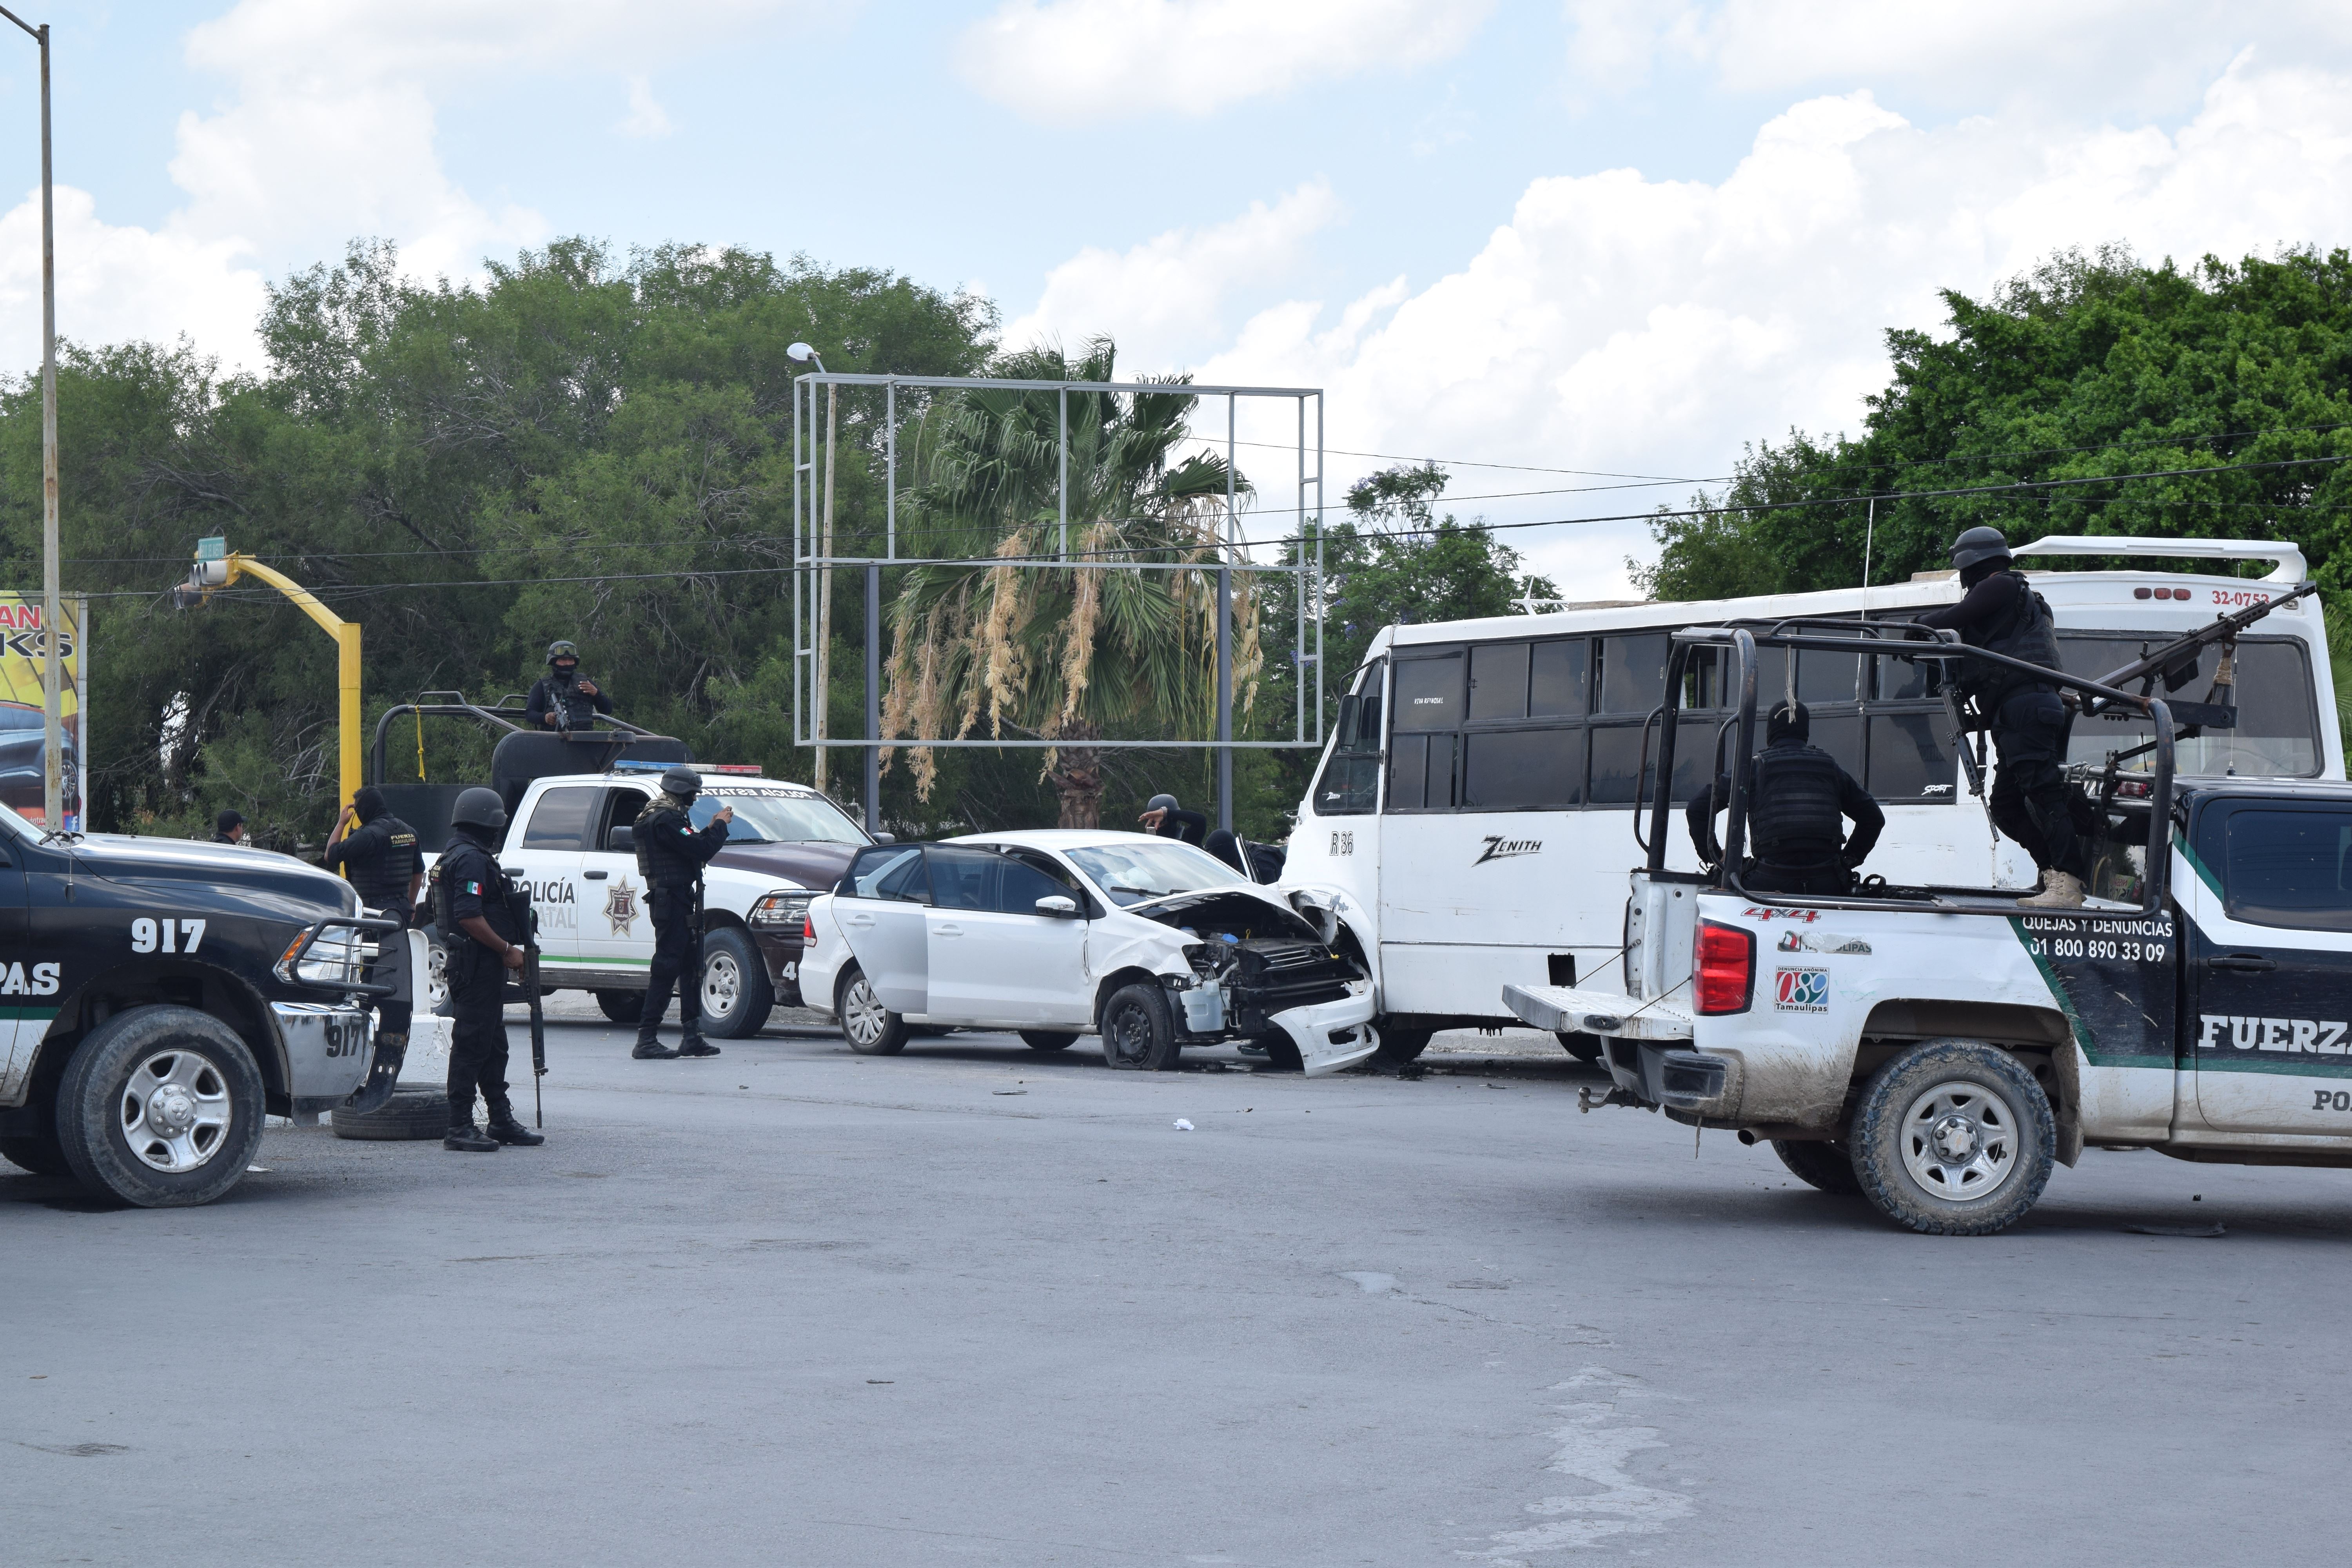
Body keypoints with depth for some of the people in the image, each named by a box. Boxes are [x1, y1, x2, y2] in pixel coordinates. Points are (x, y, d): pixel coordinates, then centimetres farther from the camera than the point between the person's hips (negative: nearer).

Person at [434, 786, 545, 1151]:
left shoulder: (462, 855, 18)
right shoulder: (471, 859, -16)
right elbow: (469, 917, -25)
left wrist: (507, 950, 18)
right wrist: (507, 950, -17)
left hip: (485, 963, 11)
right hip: (477, 965, -11)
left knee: (494, 1045, 15)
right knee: (471, 1043, -8)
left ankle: (502, 1120, 21)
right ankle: (460, 1128, -6)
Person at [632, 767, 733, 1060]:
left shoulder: (660, 816, 17)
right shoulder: (666, 820, -17)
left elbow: (691, 847, 18)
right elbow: (701, 850, -22)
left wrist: (712, 828, 8)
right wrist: (719, 826, -7)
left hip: (677, 899, 11)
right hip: (671, 900, -11)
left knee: (691, 967, 13)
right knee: (667, 967, -9)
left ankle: (692, 1036, 15)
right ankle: (647, 1041, -8)